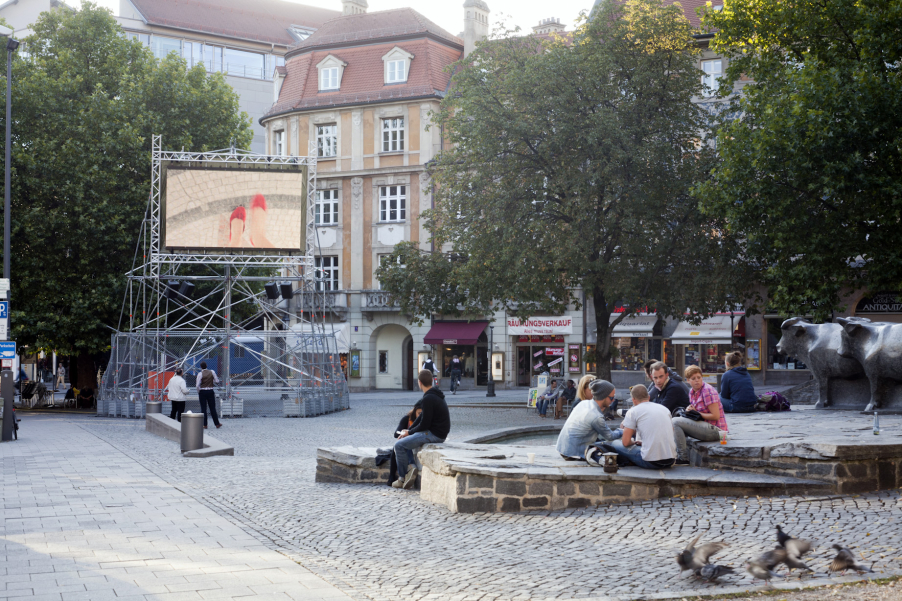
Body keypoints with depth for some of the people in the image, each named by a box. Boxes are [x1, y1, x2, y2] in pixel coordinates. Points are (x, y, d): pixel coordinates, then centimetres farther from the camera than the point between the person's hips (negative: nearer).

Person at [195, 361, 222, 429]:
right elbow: (217, 381, 1)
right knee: (212, 408, 10)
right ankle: (217, 424, 14)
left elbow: (197, 385, -11)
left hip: (202, 392, -2)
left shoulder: (200, 374, -9)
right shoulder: (212, 372, -1)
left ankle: (204, 425, 3)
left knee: (203, 408, 3)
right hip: (210, 391, 2)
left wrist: (198, 392, 2)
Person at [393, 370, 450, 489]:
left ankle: (402, 478, 3)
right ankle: (412, 466, 7)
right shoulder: (435, 395, 13)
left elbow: (424, 424, -20)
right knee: (405, 440, 24)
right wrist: (408, 430, 11)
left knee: (399, 445, -6)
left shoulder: (428, 399, -20)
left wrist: (409, 432, -4)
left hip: (433, 435, -11)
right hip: (438, 433, 11)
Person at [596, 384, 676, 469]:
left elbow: (626, 442, -3)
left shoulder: (633, 412, 1)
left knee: (615, 444, 15)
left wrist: (633, 442, 21)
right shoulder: (664, 408, 17)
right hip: (671, 460, 5)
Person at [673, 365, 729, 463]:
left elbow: (716, 416, -17)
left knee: (675, 422, -18)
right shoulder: (692, 392, 13)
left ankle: (684, 458, -15)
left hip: (715, 430, -10)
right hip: (705, 427, 10)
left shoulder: (708, 391, -14)